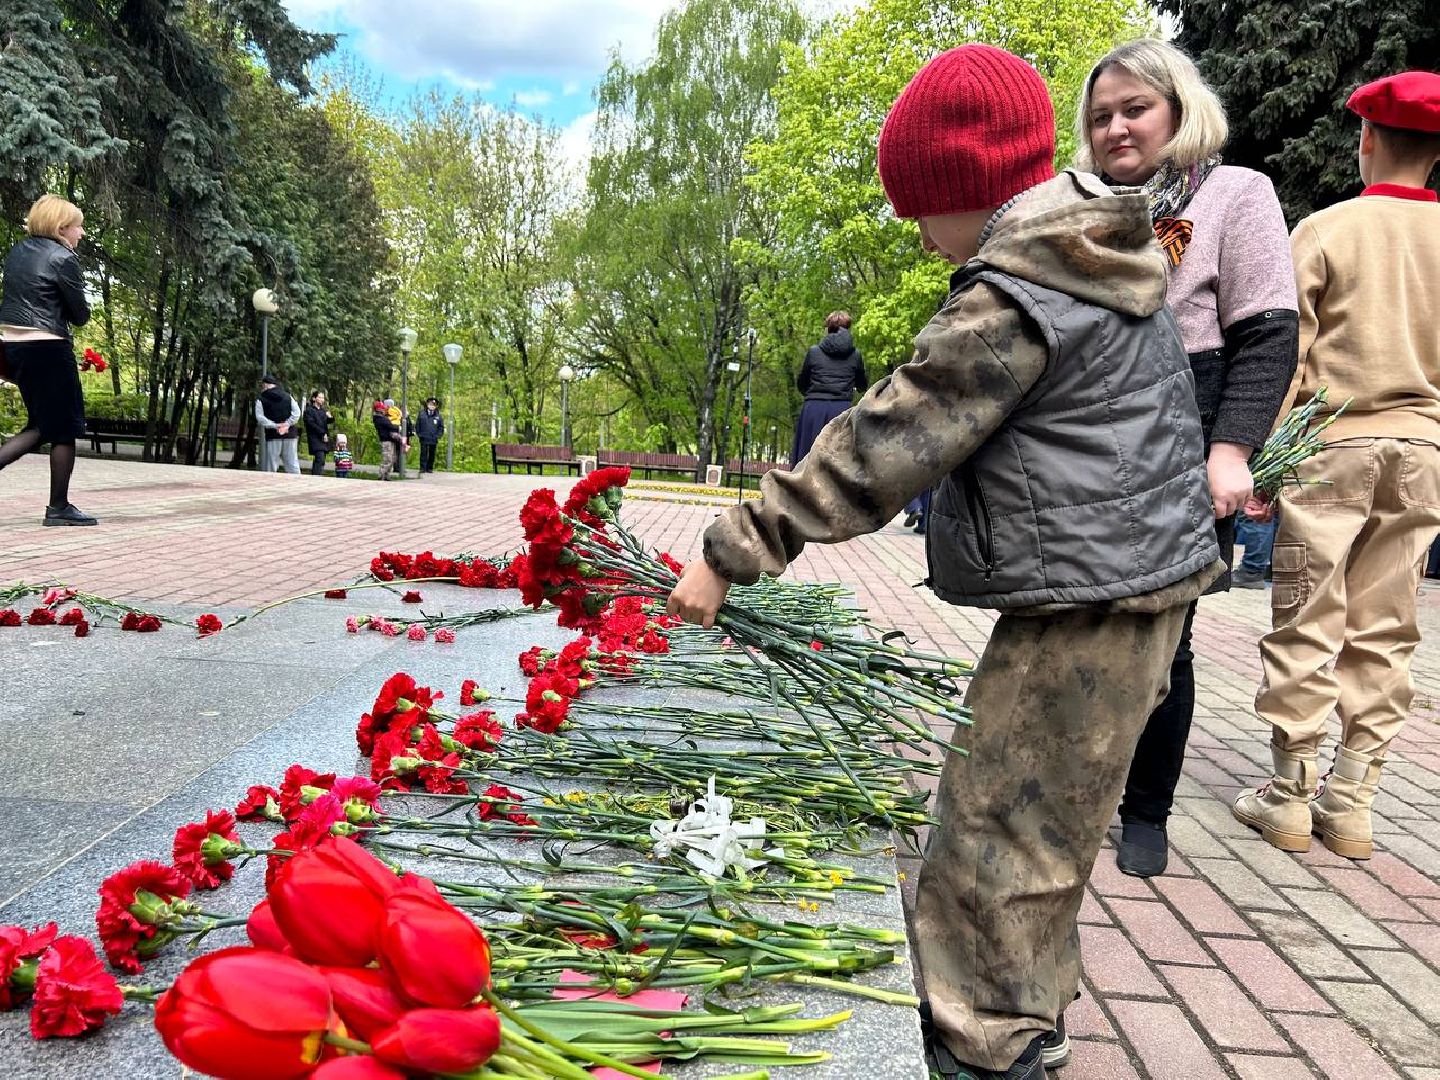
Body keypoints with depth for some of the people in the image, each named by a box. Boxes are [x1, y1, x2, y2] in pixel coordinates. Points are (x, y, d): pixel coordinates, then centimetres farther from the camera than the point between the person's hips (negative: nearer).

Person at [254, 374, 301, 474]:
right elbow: (296, 413, 0)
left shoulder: (261, 400, -1)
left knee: (269, 468, 3)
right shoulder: (287, 396, 10)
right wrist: (287, 424, -6)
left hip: (272, 436, -3)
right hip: (290, 435, 3)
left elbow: (260, 418, -13)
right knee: (292, 464, 6)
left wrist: (275, 426, -12)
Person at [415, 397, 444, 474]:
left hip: (433, 439, 1)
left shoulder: (438, 416, 3)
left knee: (432, 454, 7)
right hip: (424, 438, -1)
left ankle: (430, 468, 16)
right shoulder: (422, 413, 3)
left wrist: (438, 435, -3)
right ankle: (422, 468, 1)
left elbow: (441, 427, 7)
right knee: (423, 453, -2)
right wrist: (419, 433, 0)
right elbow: (417, 424, 8)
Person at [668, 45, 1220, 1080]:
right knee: (1042, 817, 20)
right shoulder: (1110, 264, 12)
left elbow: (880, 444, -20)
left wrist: (733, 552, -15)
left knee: (1003, 827, 0)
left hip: (1084, 599, -10)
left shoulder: (1011, 302, -18)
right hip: (1141, 573, 10)